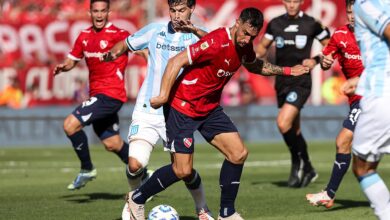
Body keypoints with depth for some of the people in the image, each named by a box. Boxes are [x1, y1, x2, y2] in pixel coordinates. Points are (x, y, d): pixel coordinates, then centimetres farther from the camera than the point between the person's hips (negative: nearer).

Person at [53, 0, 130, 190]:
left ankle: (87, 169, -1)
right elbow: (72, 60, 16)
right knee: (112, 144, 16)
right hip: (97, 94, 8)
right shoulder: (84, 36, 9)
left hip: (110, 95, -8)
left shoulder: (118, 34, -12)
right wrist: (63, 67, -6)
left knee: (70, 125, -17)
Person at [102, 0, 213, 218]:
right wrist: (112, 53, -6)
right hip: (147, 111, 1)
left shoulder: (197, 36, -3)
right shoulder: (155, 31, 5)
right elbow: (125, 44, 16)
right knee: (135, 164, -16)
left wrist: (195, 30, -41)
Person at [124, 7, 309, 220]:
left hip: (210, 108, 8)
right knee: (183, 170, -8)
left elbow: (254, 65, 25)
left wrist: (286, 71, 20)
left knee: (239, 154, -2)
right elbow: (176, 61, -27)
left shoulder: (244, 45, 0)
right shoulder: (217, 42, -26)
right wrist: (164, 95, -32)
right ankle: (137, 198, 13)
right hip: (182, 107, -8)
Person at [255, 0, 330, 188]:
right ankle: (307, 169, 31)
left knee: (283, 123, -22)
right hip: (281, 82, 5)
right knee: (293, 130, 14)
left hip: (300, 82, -5)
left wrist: (315, 61, -9)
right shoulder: (275, 24, 7)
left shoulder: (311, 24, -3)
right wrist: (255, 54, -5)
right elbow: (263, 46, 17)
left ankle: (298, 162, -1)